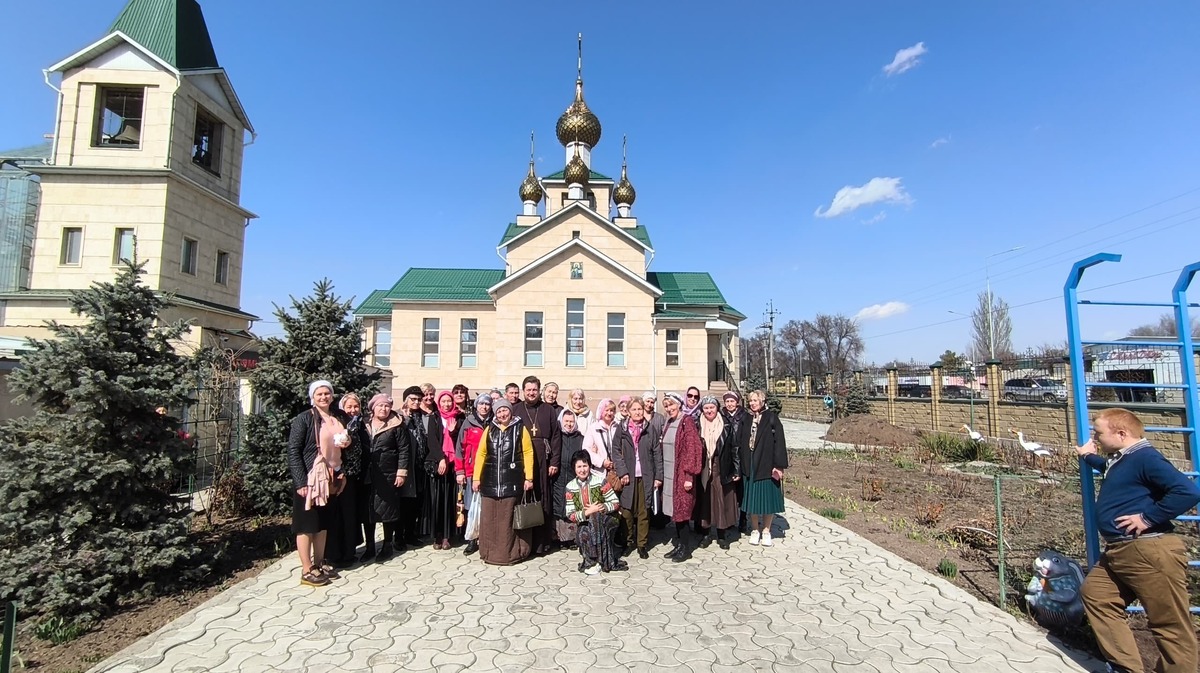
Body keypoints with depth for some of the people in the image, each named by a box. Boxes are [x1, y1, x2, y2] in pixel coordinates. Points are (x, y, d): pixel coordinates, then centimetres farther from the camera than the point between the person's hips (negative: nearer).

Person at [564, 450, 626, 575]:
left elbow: (615, 503, -5)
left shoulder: (600, 481, -9)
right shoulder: (570, 487, -3)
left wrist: (601, 508, -21)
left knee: (595, 516, -32)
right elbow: (570, 515, -6)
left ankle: (593, 561, -17)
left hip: (604, 521, -1)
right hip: (584, 524, 2)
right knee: (582, 535, -30)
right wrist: (588, 512, -22)